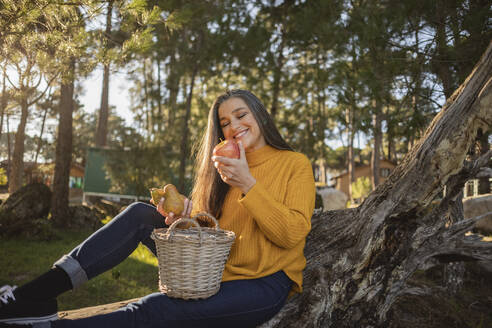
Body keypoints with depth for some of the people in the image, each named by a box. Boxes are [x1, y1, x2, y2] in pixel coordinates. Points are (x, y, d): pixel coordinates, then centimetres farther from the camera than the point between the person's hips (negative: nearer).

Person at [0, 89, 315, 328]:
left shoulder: (295, 164, -2)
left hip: (266, 283, -5)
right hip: (216, 273, 5)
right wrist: (184, 221, -14)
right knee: (140, 214, -11)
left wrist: (248, 184, -21)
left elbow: (292, 234, -14)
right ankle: (40, 294, -17)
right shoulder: (224, 169, 14)